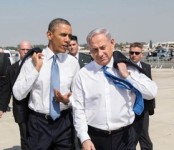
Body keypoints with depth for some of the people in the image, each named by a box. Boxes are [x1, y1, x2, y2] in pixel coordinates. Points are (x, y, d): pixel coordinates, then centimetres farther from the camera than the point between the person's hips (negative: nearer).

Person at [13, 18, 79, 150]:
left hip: (64, 122, 2)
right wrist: (36, 69, -17)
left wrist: (68, 100, -14)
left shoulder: (72, 62, -2)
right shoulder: (32, 60, -7)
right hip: (39, 123, -2)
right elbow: (18, 94, -12)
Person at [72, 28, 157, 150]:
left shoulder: (128, 68, 1)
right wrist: (84, 139, -8)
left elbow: (152, 93, -5)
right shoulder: (83, 74, -3)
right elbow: (78, 109, -3)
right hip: (95, 138, 0)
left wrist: (127, 75, -11)